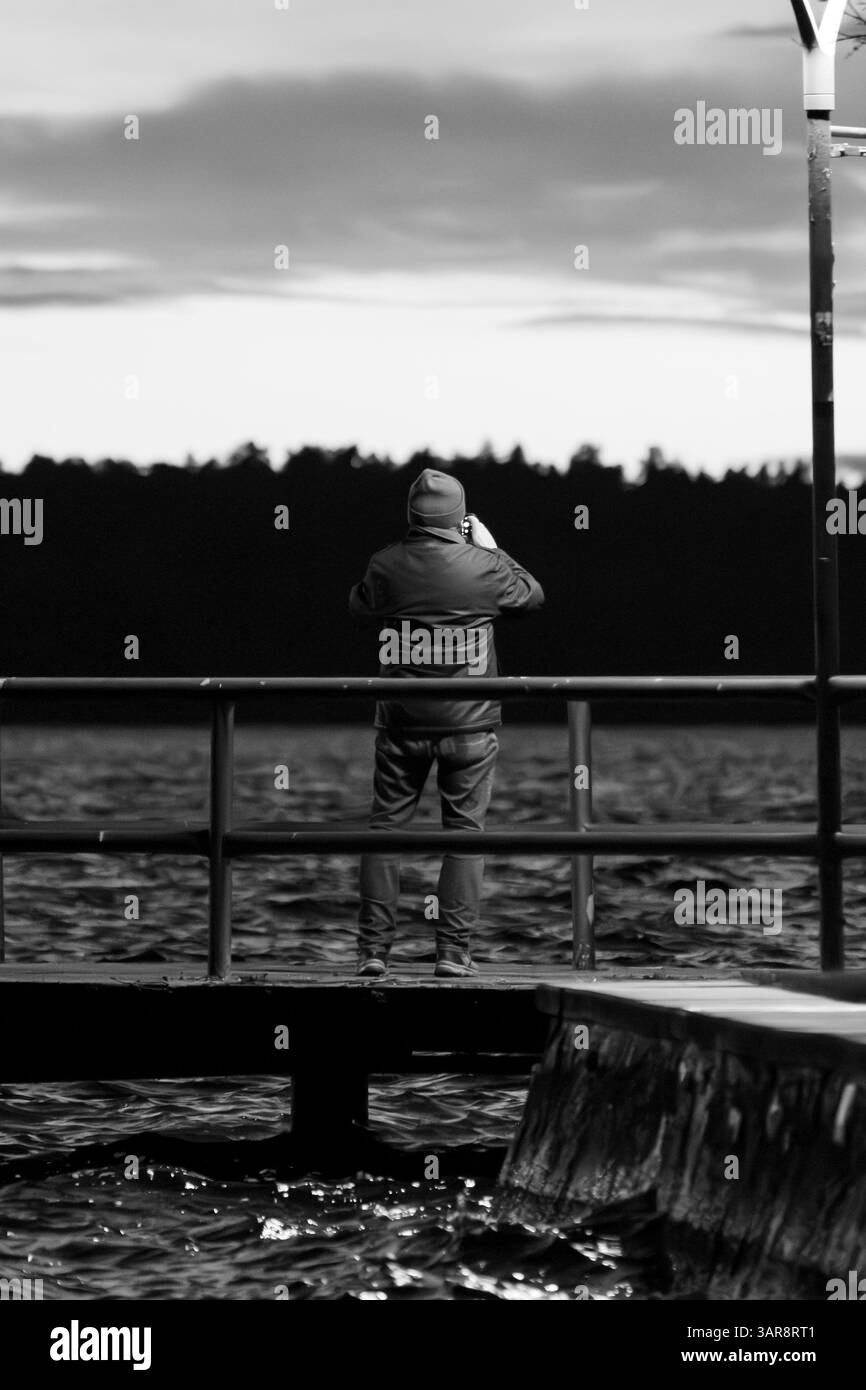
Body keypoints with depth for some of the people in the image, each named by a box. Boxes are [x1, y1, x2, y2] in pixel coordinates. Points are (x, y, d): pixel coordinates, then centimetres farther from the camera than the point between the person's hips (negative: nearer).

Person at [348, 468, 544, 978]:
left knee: (386, 827, 8)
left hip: (401, 721, 1)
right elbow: (532, 595, 10)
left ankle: (374, 948, 6)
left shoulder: (386, 566, -4)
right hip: (469, 724, -1)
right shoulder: (483, 567, -9)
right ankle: (454, 951, 1)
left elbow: (358, 606, 17)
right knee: (465, 831, 5)